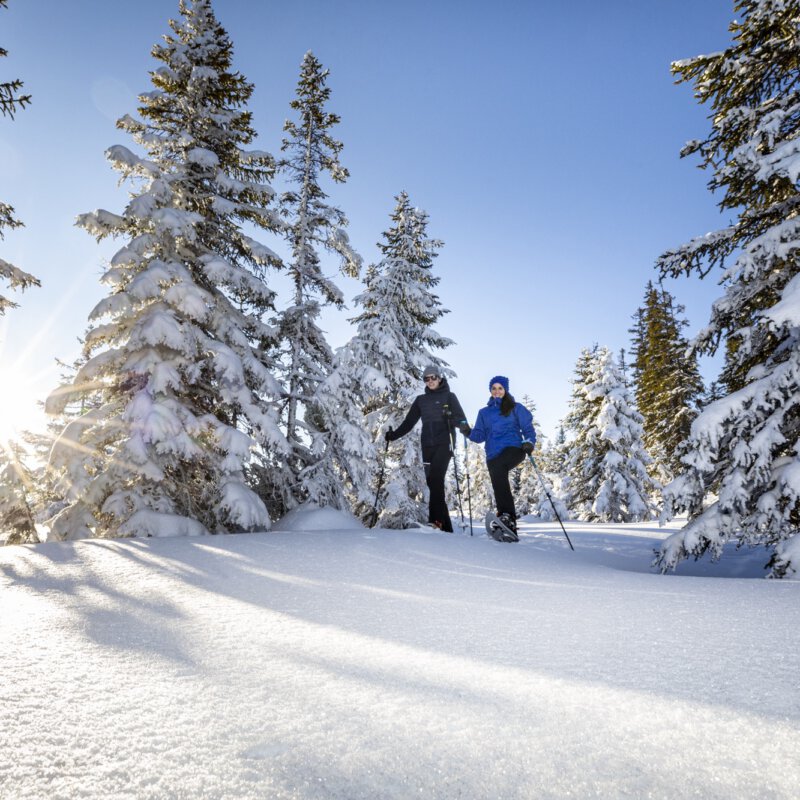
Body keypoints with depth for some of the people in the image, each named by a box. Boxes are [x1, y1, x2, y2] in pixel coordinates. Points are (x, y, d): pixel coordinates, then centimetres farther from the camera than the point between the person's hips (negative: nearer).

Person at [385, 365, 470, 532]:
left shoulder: (449, 396, 9)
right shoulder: (420, 400, 19)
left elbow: (459, 416, -4)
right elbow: (409, 421, 18)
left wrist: (463, 426, -26)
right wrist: (394, 435, 7)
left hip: (444, 443, -4)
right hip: (427, 444, 4)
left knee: (435, 479, -21)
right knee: (433, 482, -2)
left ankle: (436, 519, -25)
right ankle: (445, 525, 1)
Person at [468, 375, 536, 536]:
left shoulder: (515, 408, 15)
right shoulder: (484, 412, 24)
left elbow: (528, 428, 10)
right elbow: (480, 435, 18)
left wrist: (529, 442, -10)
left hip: (513, 448, -4)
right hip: (493, 455, 4)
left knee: (497, 467, -33)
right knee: (499, 483, -12)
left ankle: (506, 515, -37)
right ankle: (510, 526, -9)